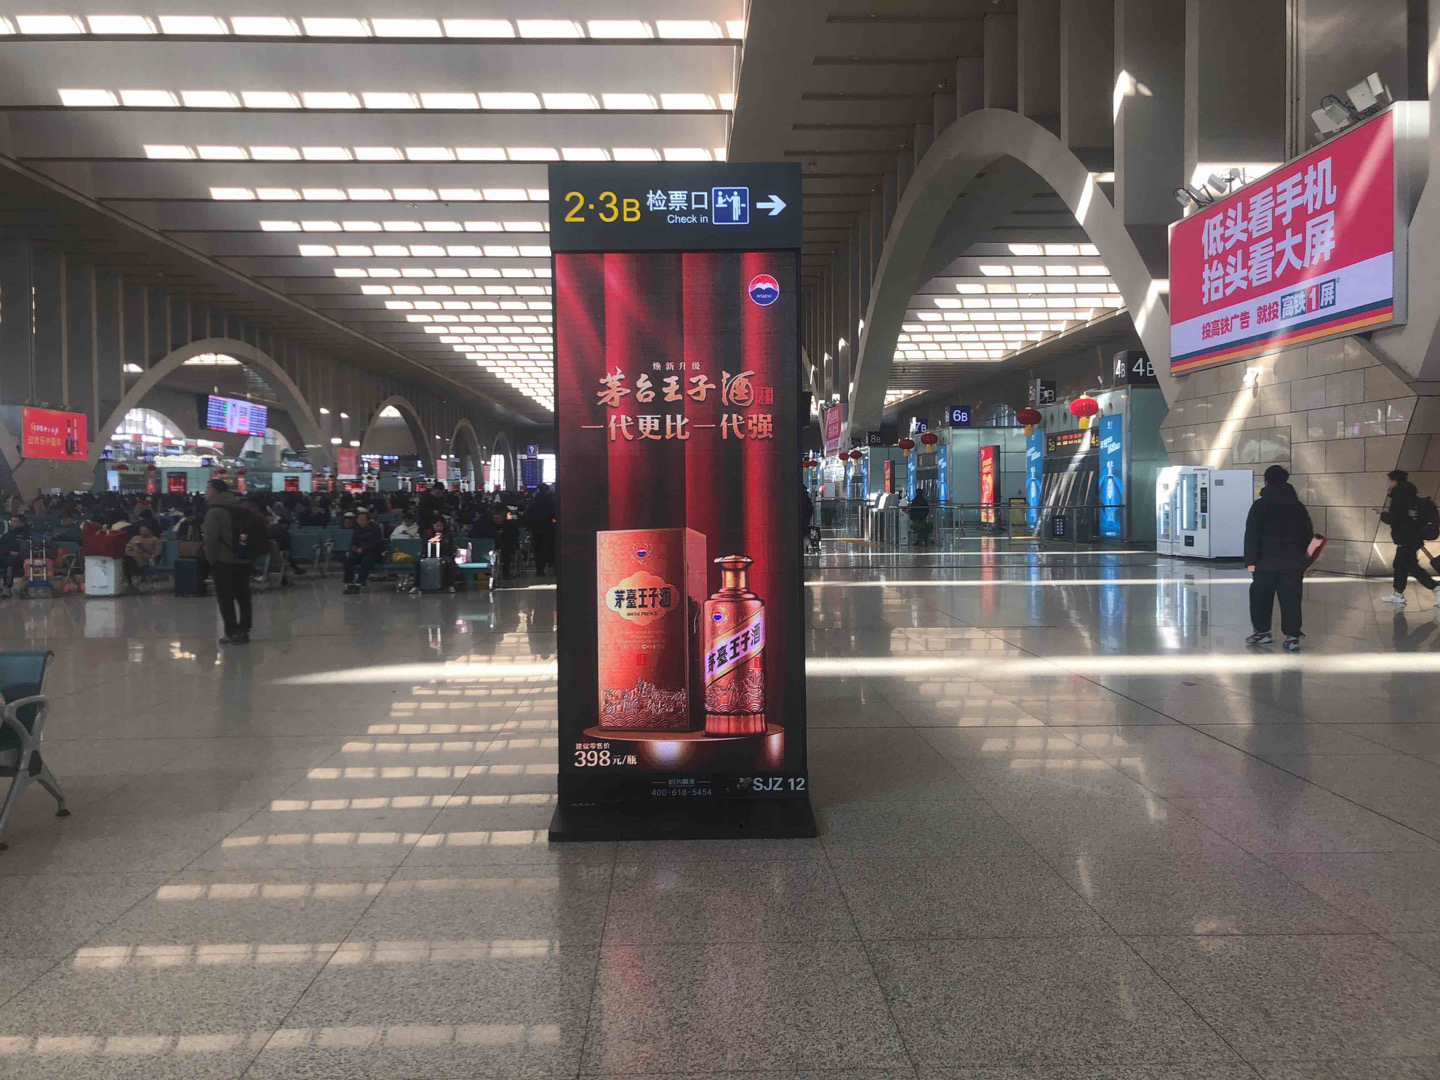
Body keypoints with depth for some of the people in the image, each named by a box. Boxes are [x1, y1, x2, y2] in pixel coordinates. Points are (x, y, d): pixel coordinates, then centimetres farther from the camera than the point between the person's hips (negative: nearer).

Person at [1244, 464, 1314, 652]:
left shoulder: (1260, 505, -4)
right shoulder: (1299, 506, 10)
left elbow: (1252, 536, -10)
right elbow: (1308, 535, 16)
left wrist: (1250, 561, -10)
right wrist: (1300, 556, 25)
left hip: (1266, 562, -3)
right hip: (1294, 563, 3)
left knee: (1260, 598, 12)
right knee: (1291, 600, 4)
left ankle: (1262, 631, 19)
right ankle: (1292, 636, -2)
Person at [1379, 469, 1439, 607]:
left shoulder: (1399, 497, -16)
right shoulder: (1411, 496, 12)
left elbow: (1393, 519, -19)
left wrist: (1383, 514, 0)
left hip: (1406, 539, -10)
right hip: (1414, 537, 10)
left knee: (1411, 566, -9)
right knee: (1400, 564, 15)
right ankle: (1398, 594, 19)